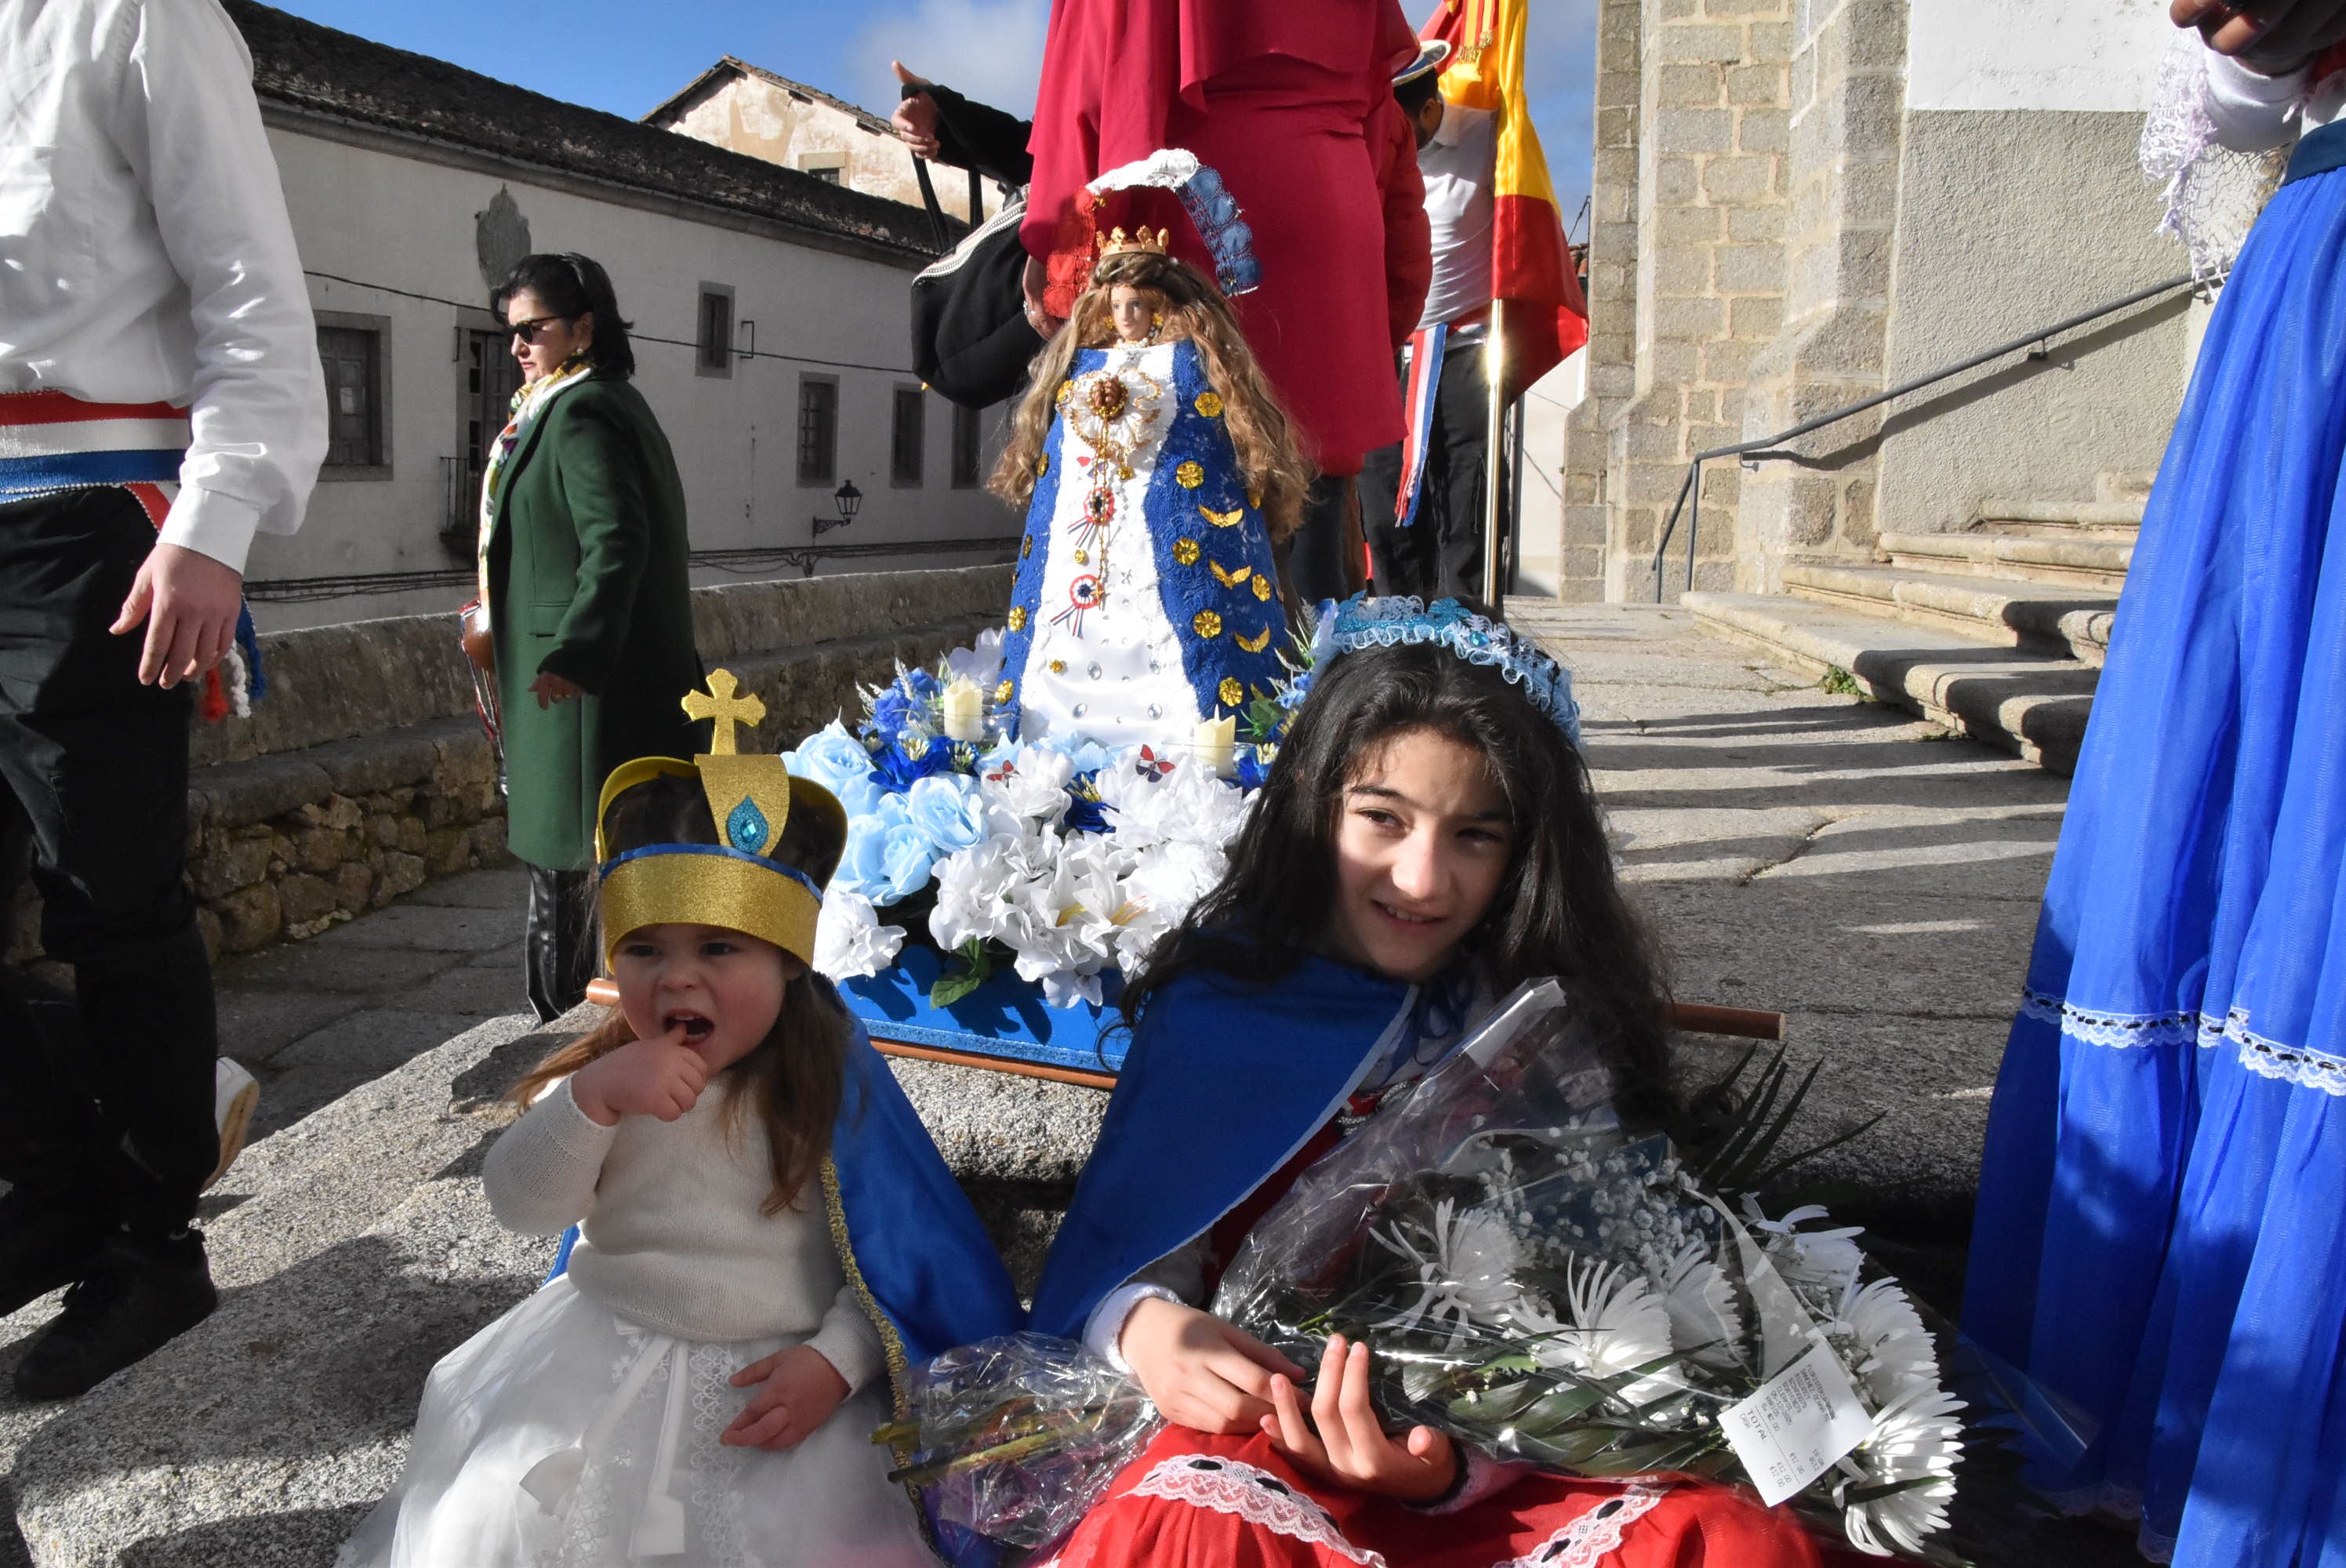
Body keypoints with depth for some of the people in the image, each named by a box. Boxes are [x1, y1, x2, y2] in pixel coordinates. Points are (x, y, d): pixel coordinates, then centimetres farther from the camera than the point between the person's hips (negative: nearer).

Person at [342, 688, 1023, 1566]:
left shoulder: (832, 1082, -10)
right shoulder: (600, 1074, 0)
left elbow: (894, 1253, -7)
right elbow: (520, 1208, -11)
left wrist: (834, 1361, -19)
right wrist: (595, 1099, -26)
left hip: (779, 1374, -3)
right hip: (606, 1354, 3)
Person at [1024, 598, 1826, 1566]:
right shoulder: (1219, 997, 1)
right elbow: (1122, 1246, 1)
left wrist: (1452, 1465, -21)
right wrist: (1145, 1323, -24)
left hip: (1509, 1462, 1)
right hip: (1260, 1430, -1)